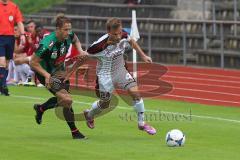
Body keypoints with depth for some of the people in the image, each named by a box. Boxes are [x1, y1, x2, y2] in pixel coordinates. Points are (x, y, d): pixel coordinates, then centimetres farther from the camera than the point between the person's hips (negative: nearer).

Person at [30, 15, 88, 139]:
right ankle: (74, 132, -8)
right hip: (46, 73, -8)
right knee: (67, 100, -20)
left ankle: (40, 108, 50)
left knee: (62, 99, 22)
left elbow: (75, 40, 13)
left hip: (59, 70, 8)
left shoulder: (69, 36, -15)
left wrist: (80, 50, -5)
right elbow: (33, 62, -25)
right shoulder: (47, 45, -35)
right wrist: (47, 75, -34)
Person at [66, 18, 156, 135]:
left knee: (135, 91, -16)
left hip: (120, 70, 4)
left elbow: (132, 42, 9)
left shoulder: (124, 36, -18)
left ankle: (142, 123, 0)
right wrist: (70, 72, -11)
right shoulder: (100, 46, -31)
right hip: (106, 75, -4)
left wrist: (143, 56, 11)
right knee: (104, 104, 11)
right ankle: (89, 115, 46)